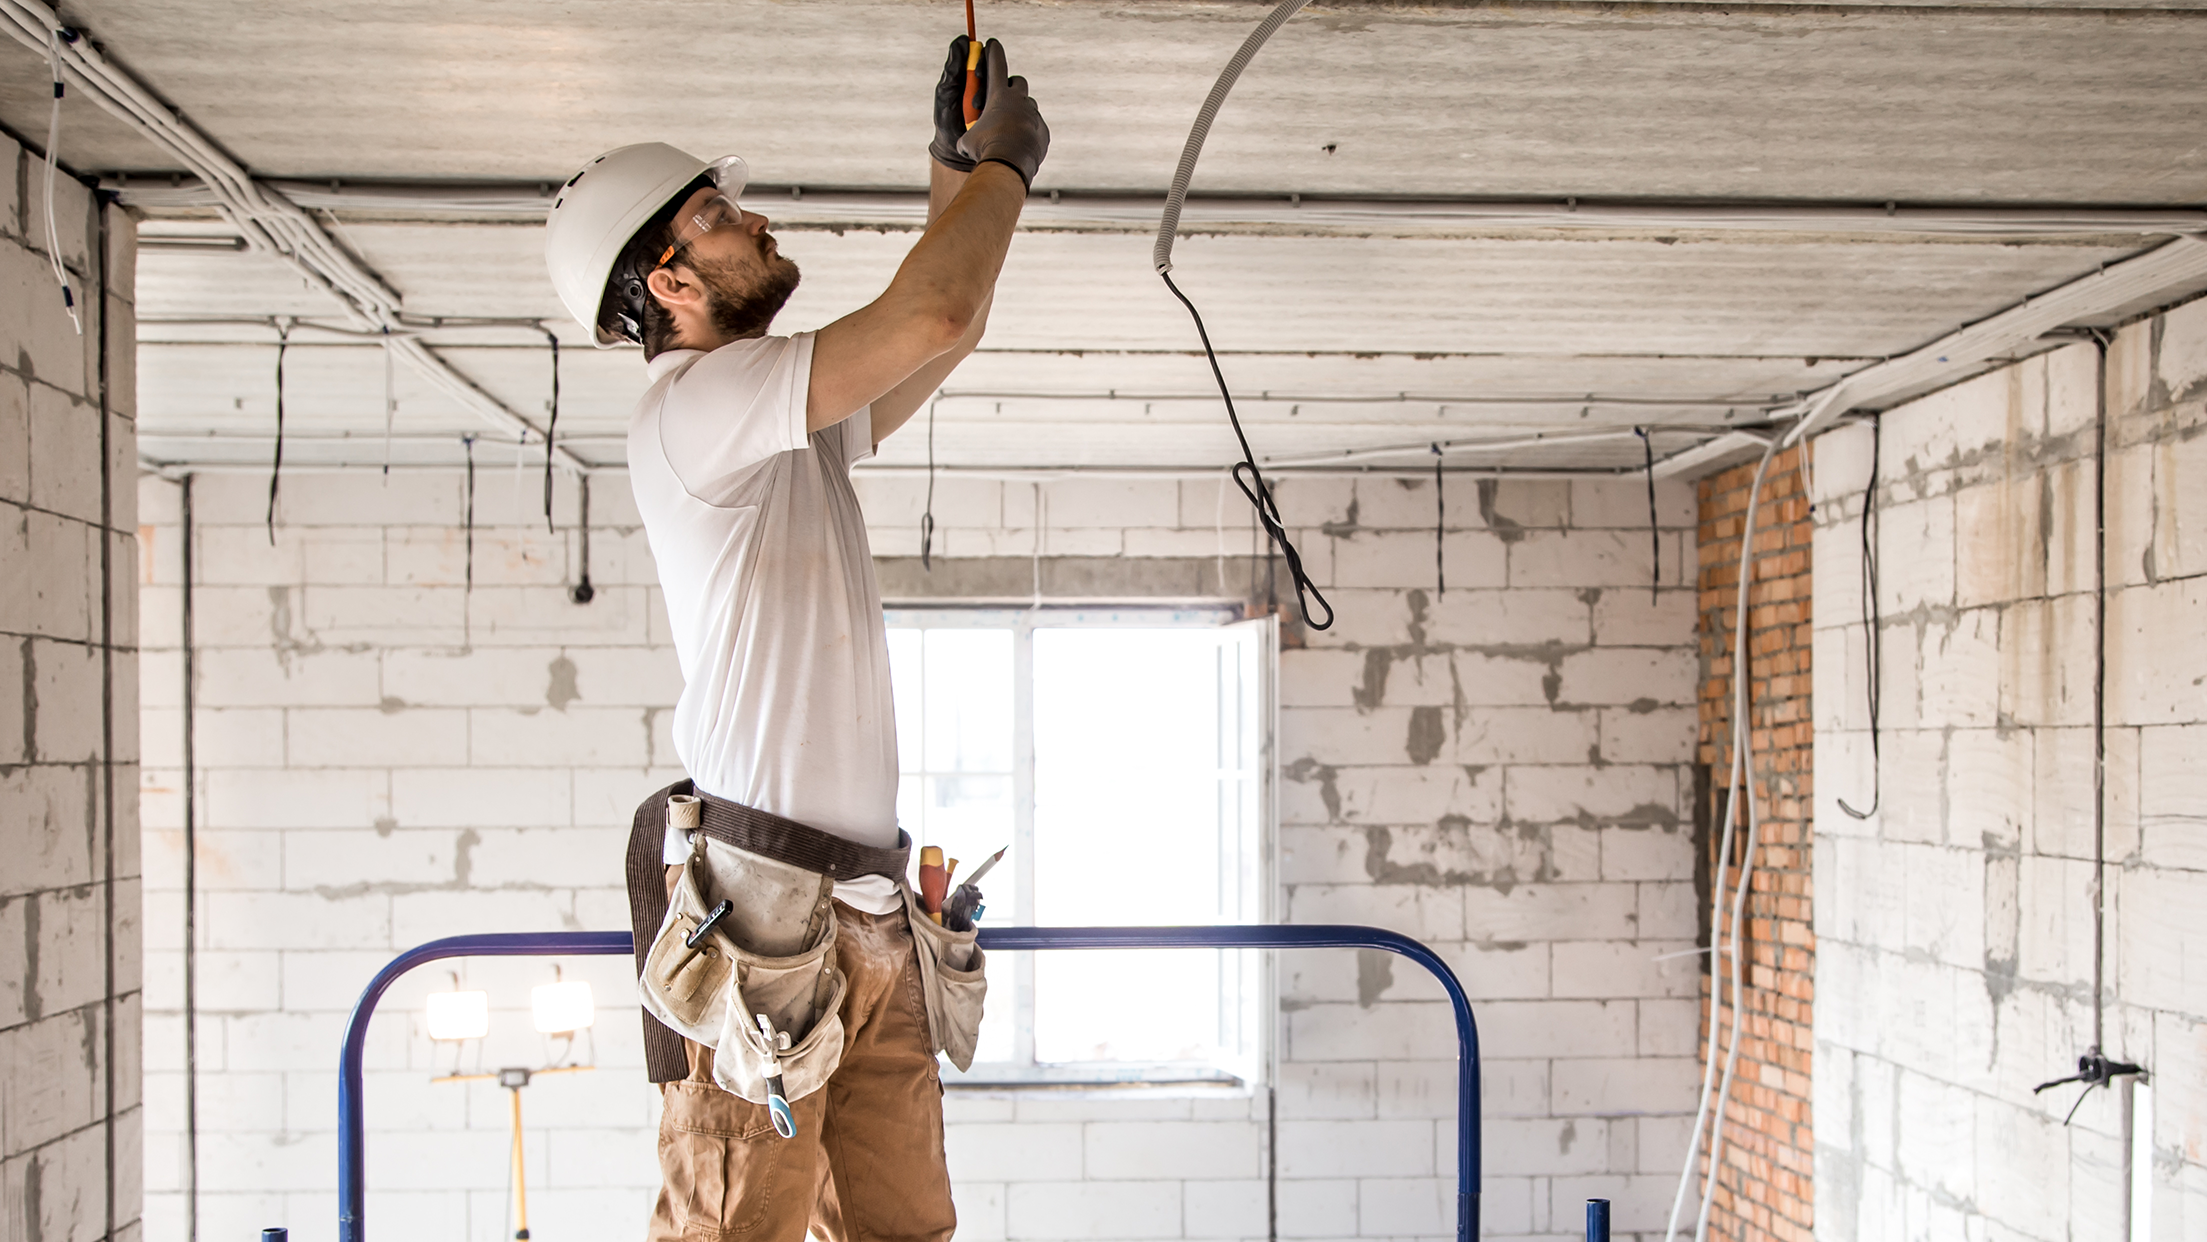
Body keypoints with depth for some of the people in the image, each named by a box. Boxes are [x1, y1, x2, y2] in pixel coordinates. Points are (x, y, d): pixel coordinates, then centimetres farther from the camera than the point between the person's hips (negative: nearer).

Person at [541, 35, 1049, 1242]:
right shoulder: (693, 404, -9)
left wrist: (957, 169, 20)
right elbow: (934, 314, -16)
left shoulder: (793, 421, 20)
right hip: (761, 906, -9)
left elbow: (937, 342, 31)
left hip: (867, 911, 9)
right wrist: (1004, 163, 0)